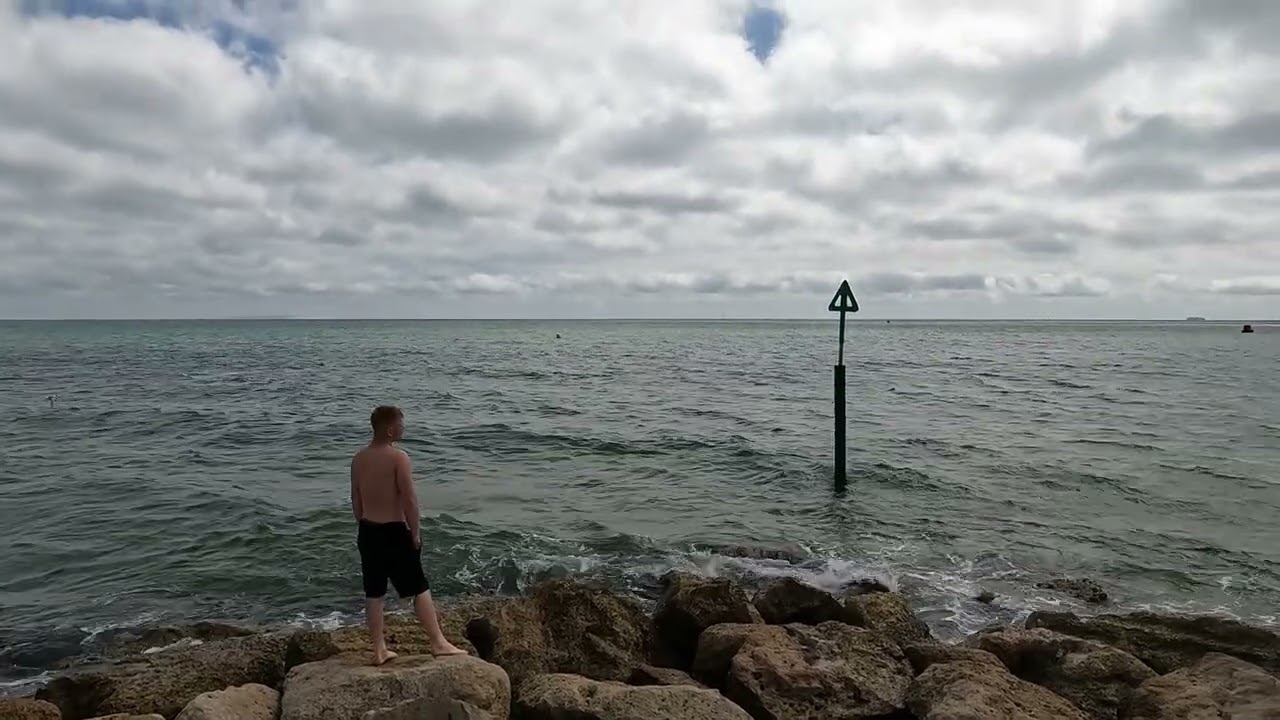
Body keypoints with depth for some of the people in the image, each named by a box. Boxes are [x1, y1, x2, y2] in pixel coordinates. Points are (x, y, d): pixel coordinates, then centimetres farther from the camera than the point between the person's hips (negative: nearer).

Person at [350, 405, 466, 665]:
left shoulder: (358, 459, 4)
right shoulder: (398, 457, -18)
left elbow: (356, 500, 11)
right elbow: (410, 500, -19)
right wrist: (415, 532, -9)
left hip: (367, 531, 7)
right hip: (394, 531, -7)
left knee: (374, 593, 13)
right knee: (420, 588, 5)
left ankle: (379, 649, 21)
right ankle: (438, 643, 11)